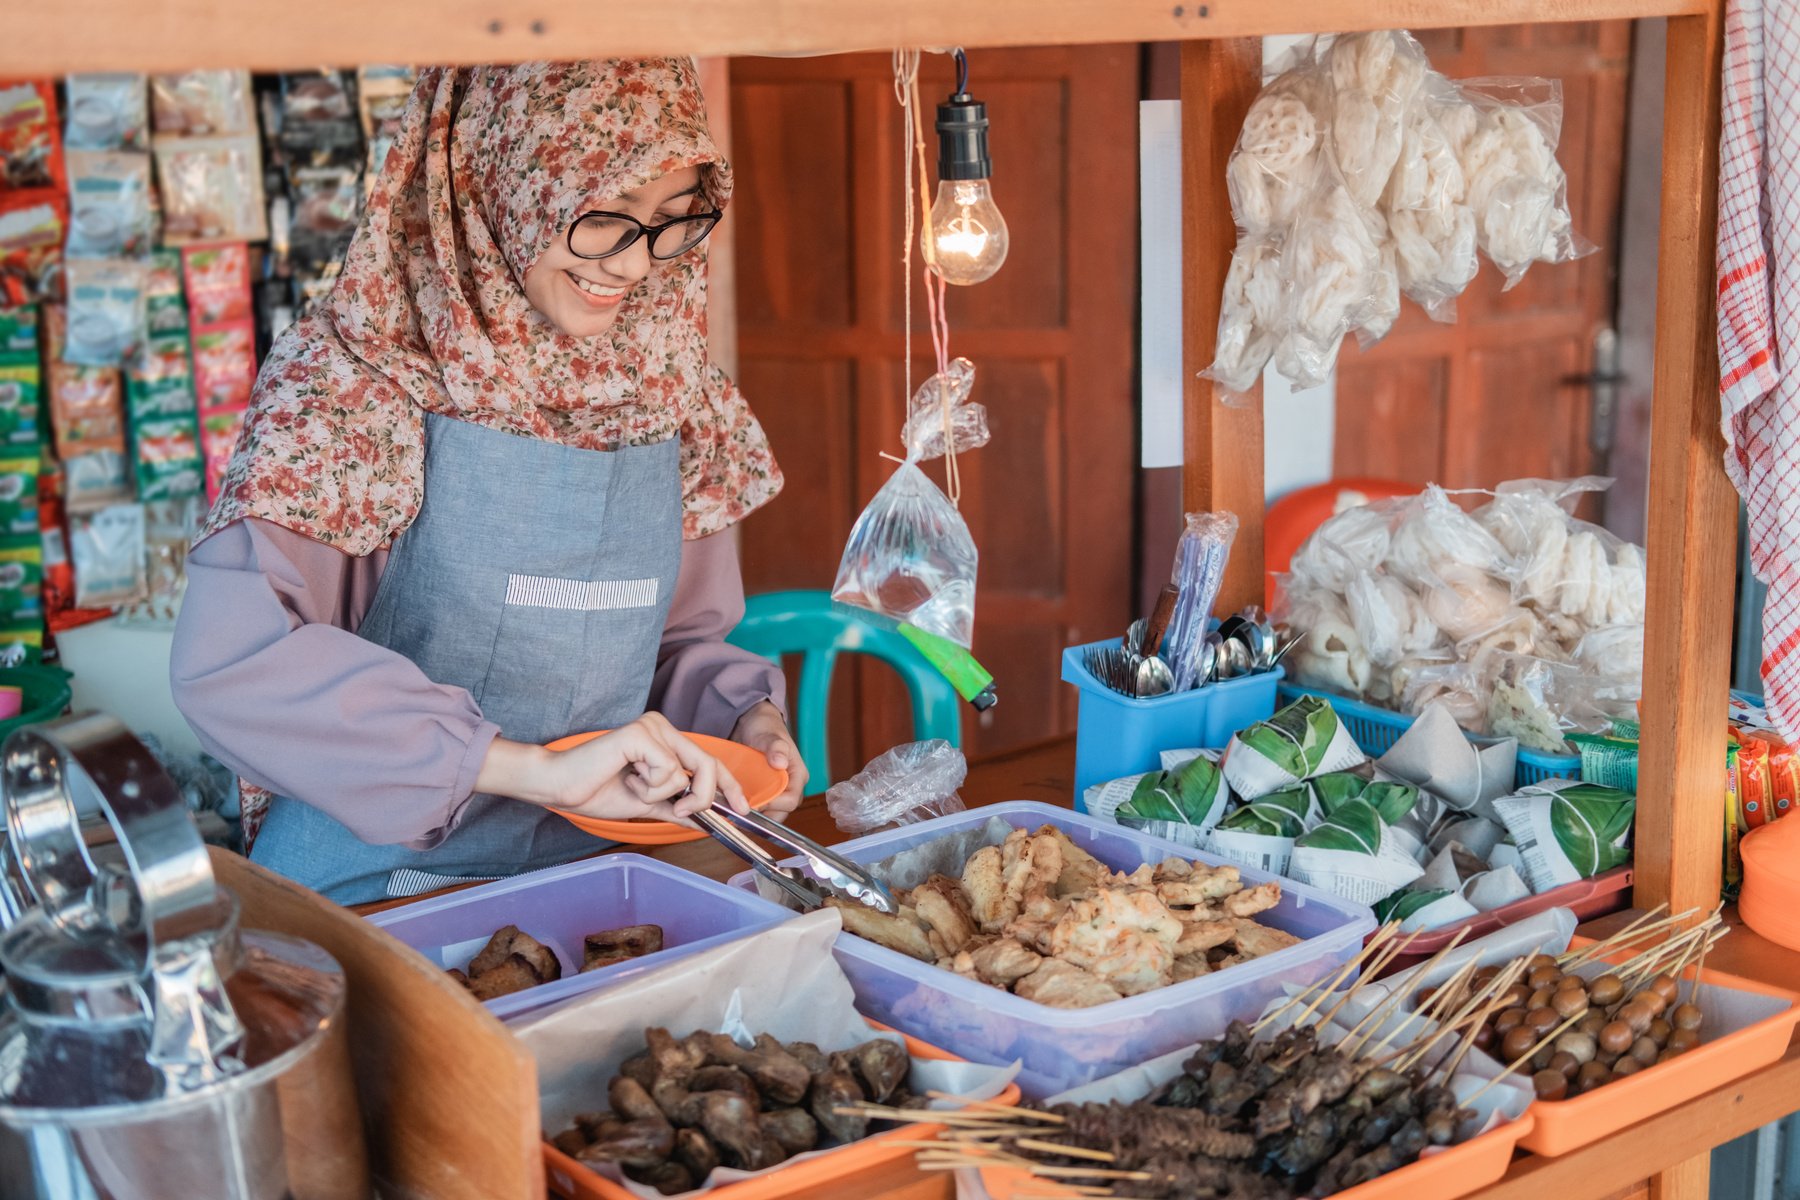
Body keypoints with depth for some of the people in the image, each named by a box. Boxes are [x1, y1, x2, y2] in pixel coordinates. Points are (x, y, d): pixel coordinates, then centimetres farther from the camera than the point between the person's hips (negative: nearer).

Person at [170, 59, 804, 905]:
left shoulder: (670, 387, 8)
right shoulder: (354, 376, -9)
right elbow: (228, 659, -23)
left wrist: (743, 718, -1)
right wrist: (538, 767, -26)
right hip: (375, 889, -4)